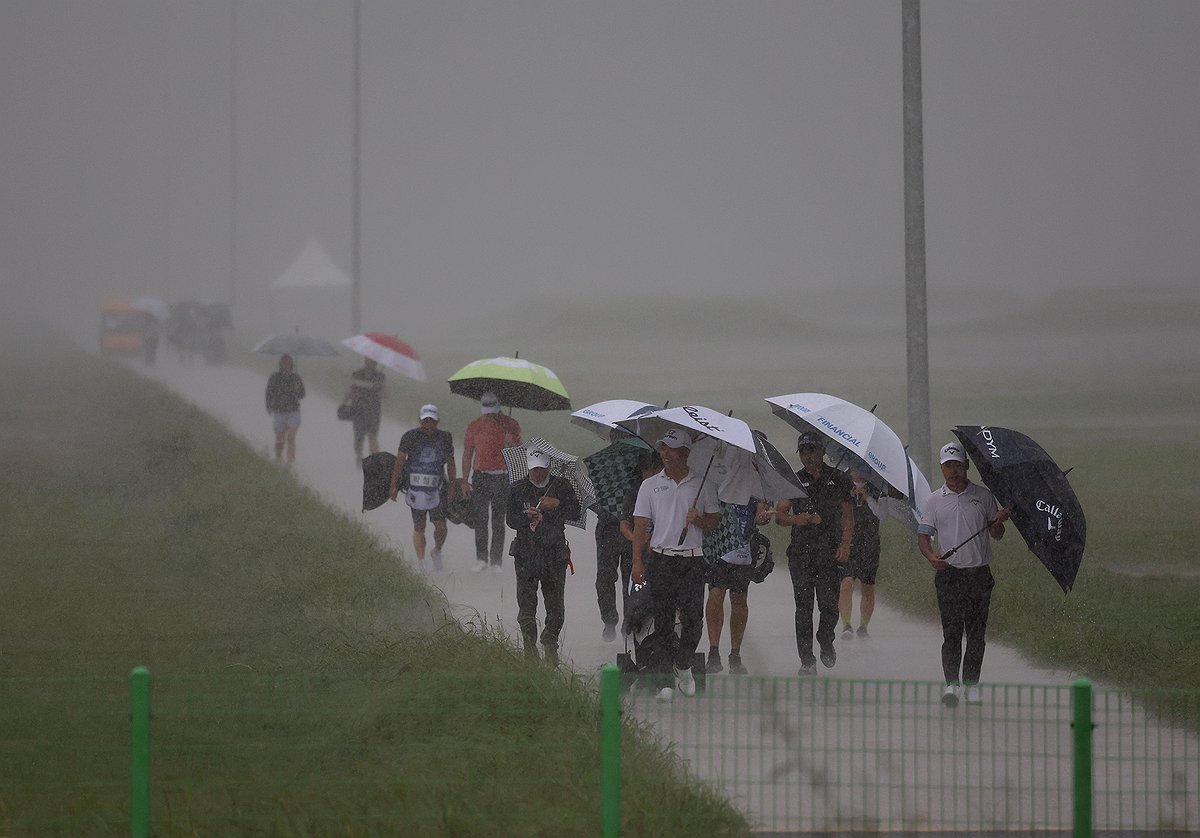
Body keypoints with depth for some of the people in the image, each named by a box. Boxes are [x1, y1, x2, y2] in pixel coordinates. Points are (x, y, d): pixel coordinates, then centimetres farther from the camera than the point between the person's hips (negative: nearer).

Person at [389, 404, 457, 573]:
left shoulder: (444, 438, 5)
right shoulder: (410, 437, -4)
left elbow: (450, 463, 12)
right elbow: (399, 461, -3)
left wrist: (452, 484, 6)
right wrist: (394, 485, -7)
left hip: (437, 488, 2)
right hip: (416, 487, -2)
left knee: (440, 526, -3)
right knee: (419, 527, 1)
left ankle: (437, 551, 26)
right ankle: (421, 562, 7)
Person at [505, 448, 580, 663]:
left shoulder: (561, 486, 5)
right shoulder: (518, 489, 5)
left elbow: (575, 513, -1)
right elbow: (510, 519, 3)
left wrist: (558, 504, -18)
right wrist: (526, 517, -17)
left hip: (555, 551, 0)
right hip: (526, 552, 0)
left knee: (555, 604, 1)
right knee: (527, 603, -3)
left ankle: (550, 645, 14)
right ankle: (530, 646, 3)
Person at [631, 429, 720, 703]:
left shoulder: (702, 485, 9)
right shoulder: (650, 485, 10)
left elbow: (714, 522, 12)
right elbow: (640, 526, 7)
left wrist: (698, 519, -10)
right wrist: (637, 561, -3)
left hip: (692, 560, 0)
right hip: (660, 560, 0)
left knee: (693, 618, -7)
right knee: (663, 621, -2)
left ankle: (683, 665, 17)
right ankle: (661, 678, 1)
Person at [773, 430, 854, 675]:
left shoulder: (838, 479, 9)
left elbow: (848, 516, 9)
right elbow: (779, 515, 5)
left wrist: (845, 545, -5)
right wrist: (798, 519, -16)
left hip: (830, 551, -1)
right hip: (801, 551, 1)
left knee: (829, 604, -6)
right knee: (804, 606, -3)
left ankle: (826, 642, 23)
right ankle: (807, 660, 0)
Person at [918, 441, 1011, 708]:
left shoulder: (983, 496, 8)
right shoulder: (935, 501, 8)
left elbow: (996, 535, 12)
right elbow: (923, 535, 5)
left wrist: (999, 522, -11)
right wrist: (931, 556, -15)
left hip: (979, 572, 1)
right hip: (949, 573, -1)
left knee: (976, 632, 3)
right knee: (951, 630, -10)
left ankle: (971, 683, 10)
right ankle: (951, 683, -13)